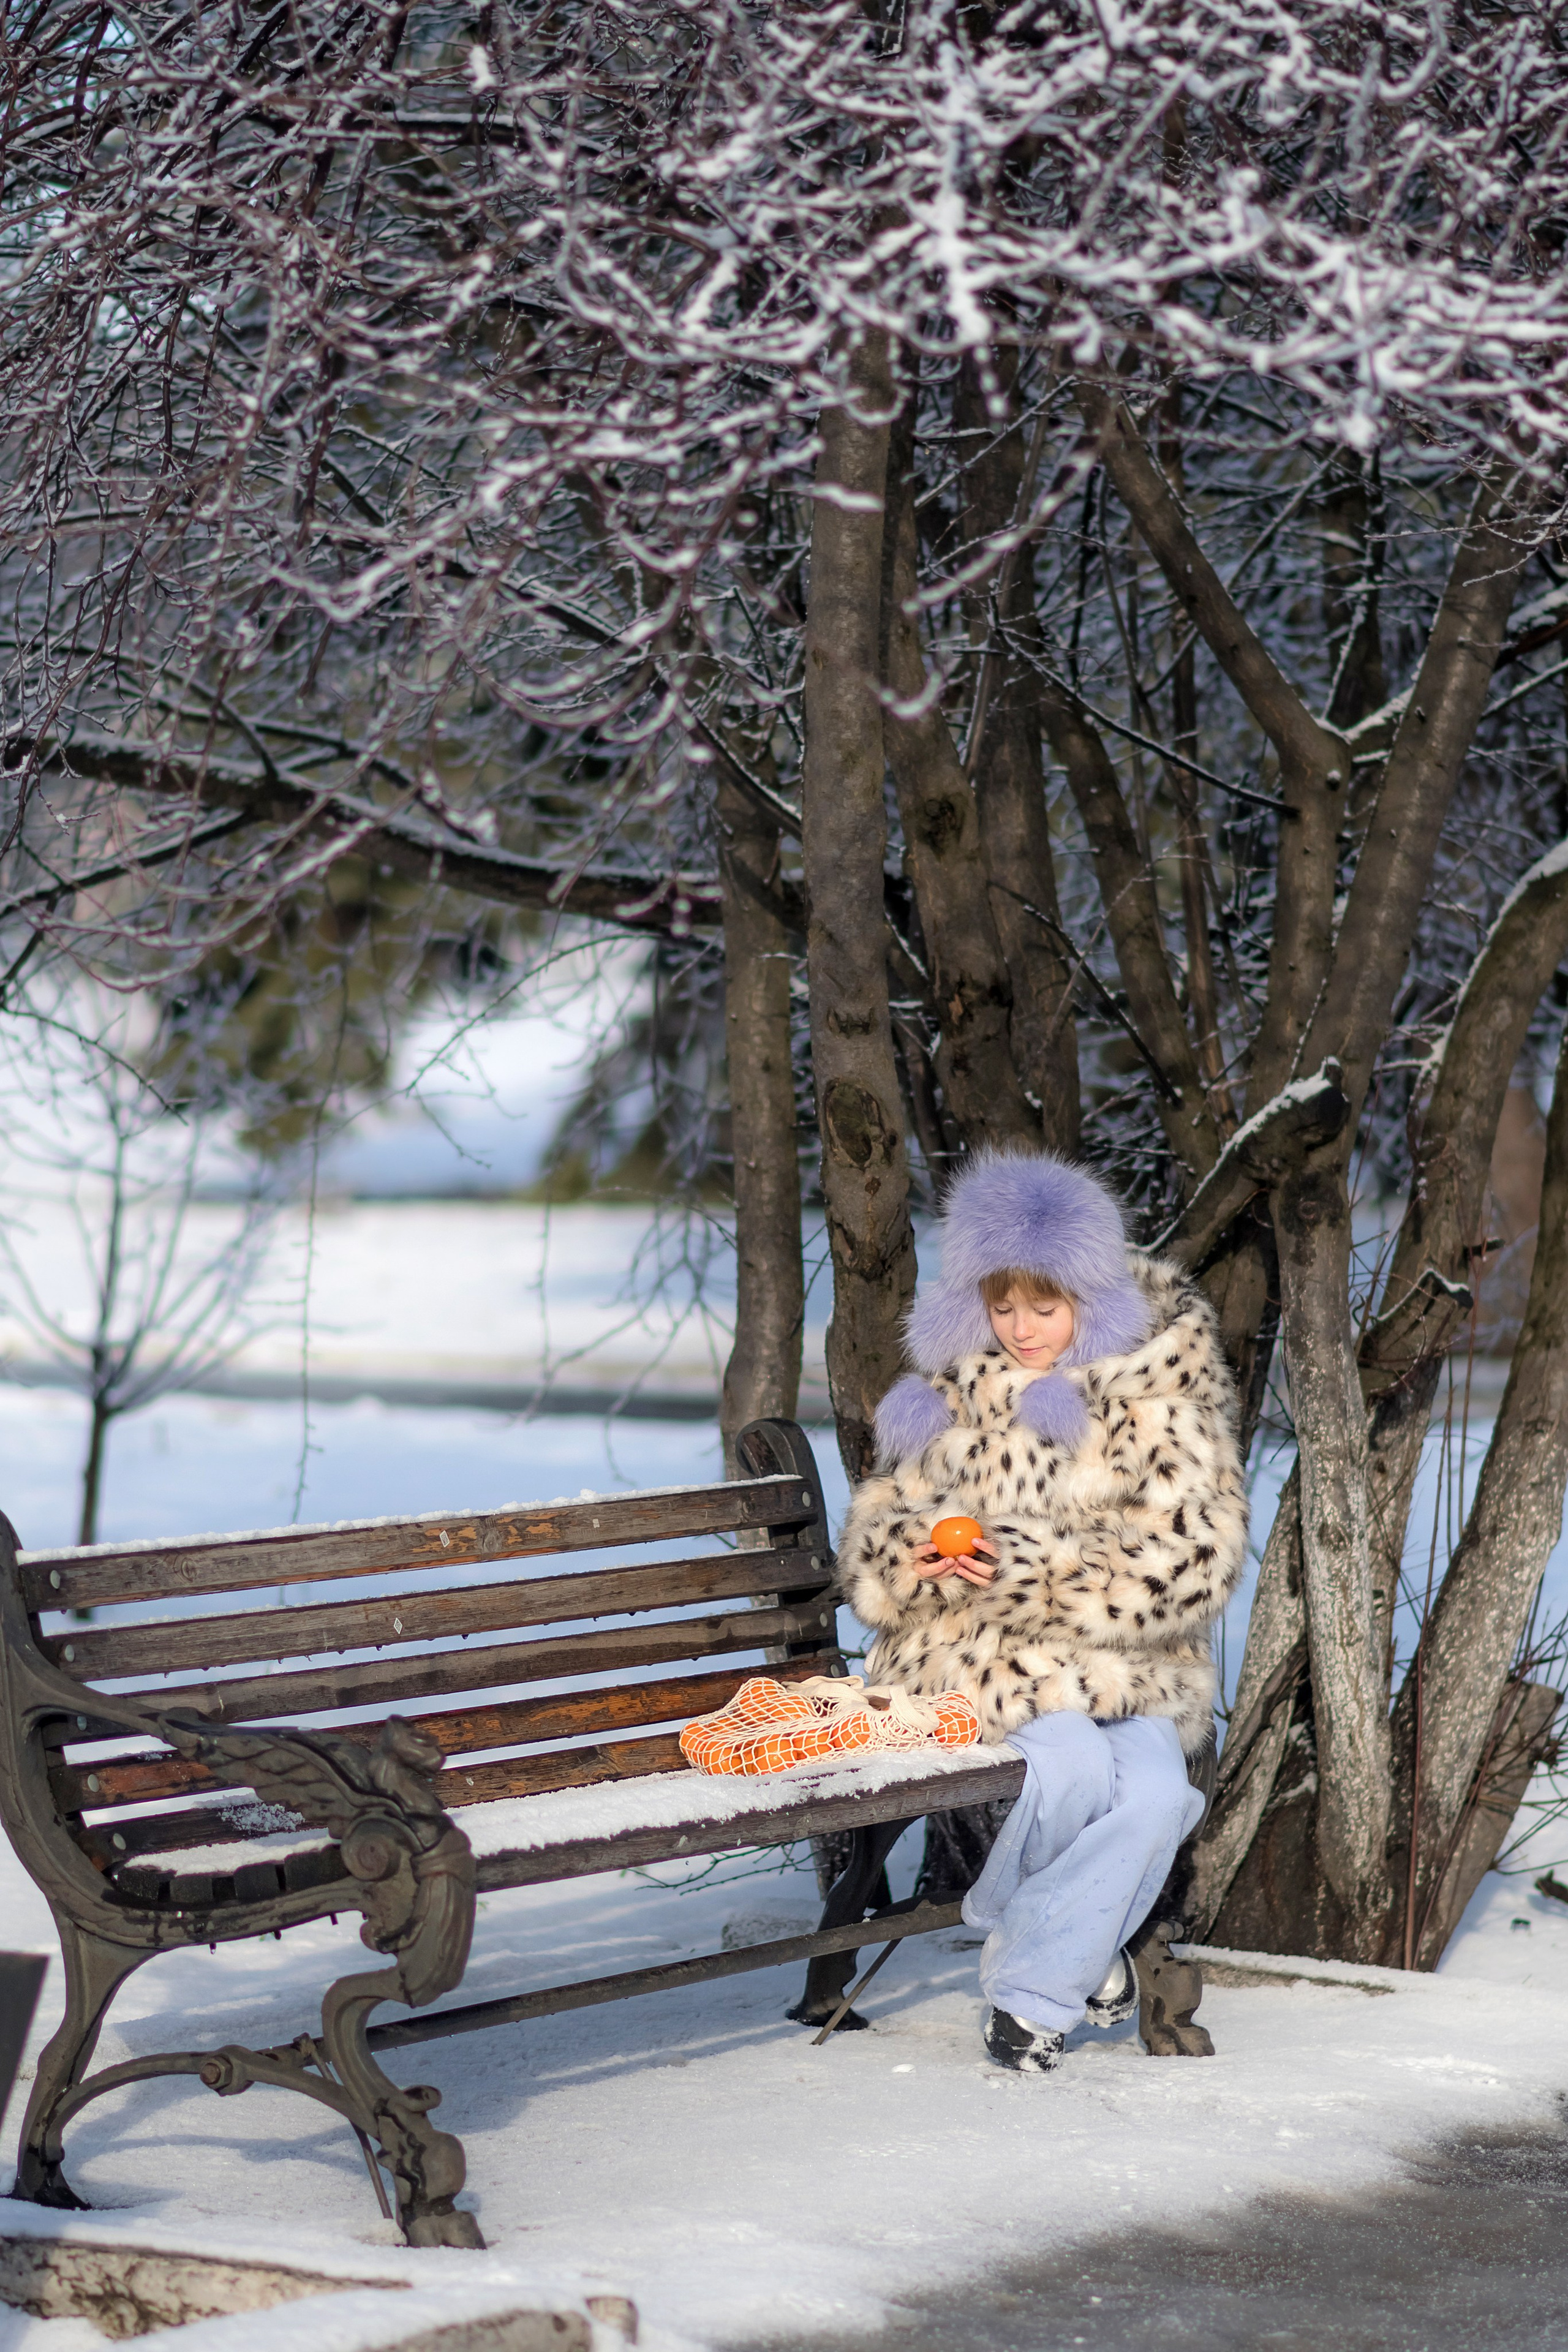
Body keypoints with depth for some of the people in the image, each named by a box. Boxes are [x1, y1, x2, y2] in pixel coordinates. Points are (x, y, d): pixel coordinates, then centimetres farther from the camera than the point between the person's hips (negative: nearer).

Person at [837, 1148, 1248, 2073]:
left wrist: (1034, 1570, -19)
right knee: (1069, 1760, -32)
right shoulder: (953, 1394, 11)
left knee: (1158, 1793, -30)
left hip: (1123, 1660, 0)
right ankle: (1081, 1943, -1)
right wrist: (911, 1555, -9)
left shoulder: (1157, 1394, 1)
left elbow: (1192, 1552, -9)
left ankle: (1036, 1987, -8)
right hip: (971, 1647, 0)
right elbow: (878, 1520, 18)